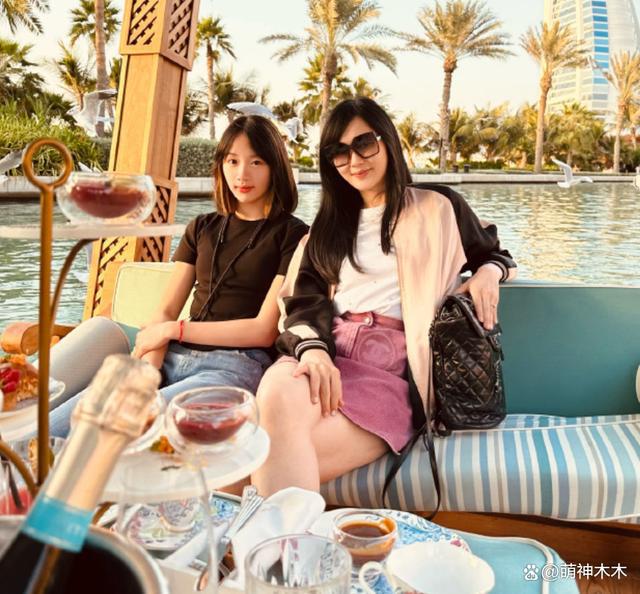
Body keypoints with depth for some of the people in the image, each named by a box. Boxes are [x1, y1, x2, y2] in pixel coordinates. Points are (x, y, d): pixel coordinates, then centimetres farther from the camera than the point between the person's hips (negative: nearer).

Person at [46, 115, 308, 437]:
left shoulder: (292, 235, 4)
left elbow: (264, 331, -4)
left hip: (234, 366, -5)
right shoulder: (201, 228, 20)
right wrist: (147, 367, -7)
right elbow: (166, 311, 13)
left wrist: (176, 329, -3)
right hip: (173, 359, 5)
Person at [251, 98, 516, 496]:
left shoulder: (438, 208, 17)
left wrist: (488, 273, 2)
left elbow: (495, 255, 29)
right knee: (277, 396, -36)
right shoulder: (329, 225, 24)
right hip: (330, 353, 3)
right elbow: (305, 297, 10)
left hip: (396, 362, -3)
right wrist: (312, 349, -13)